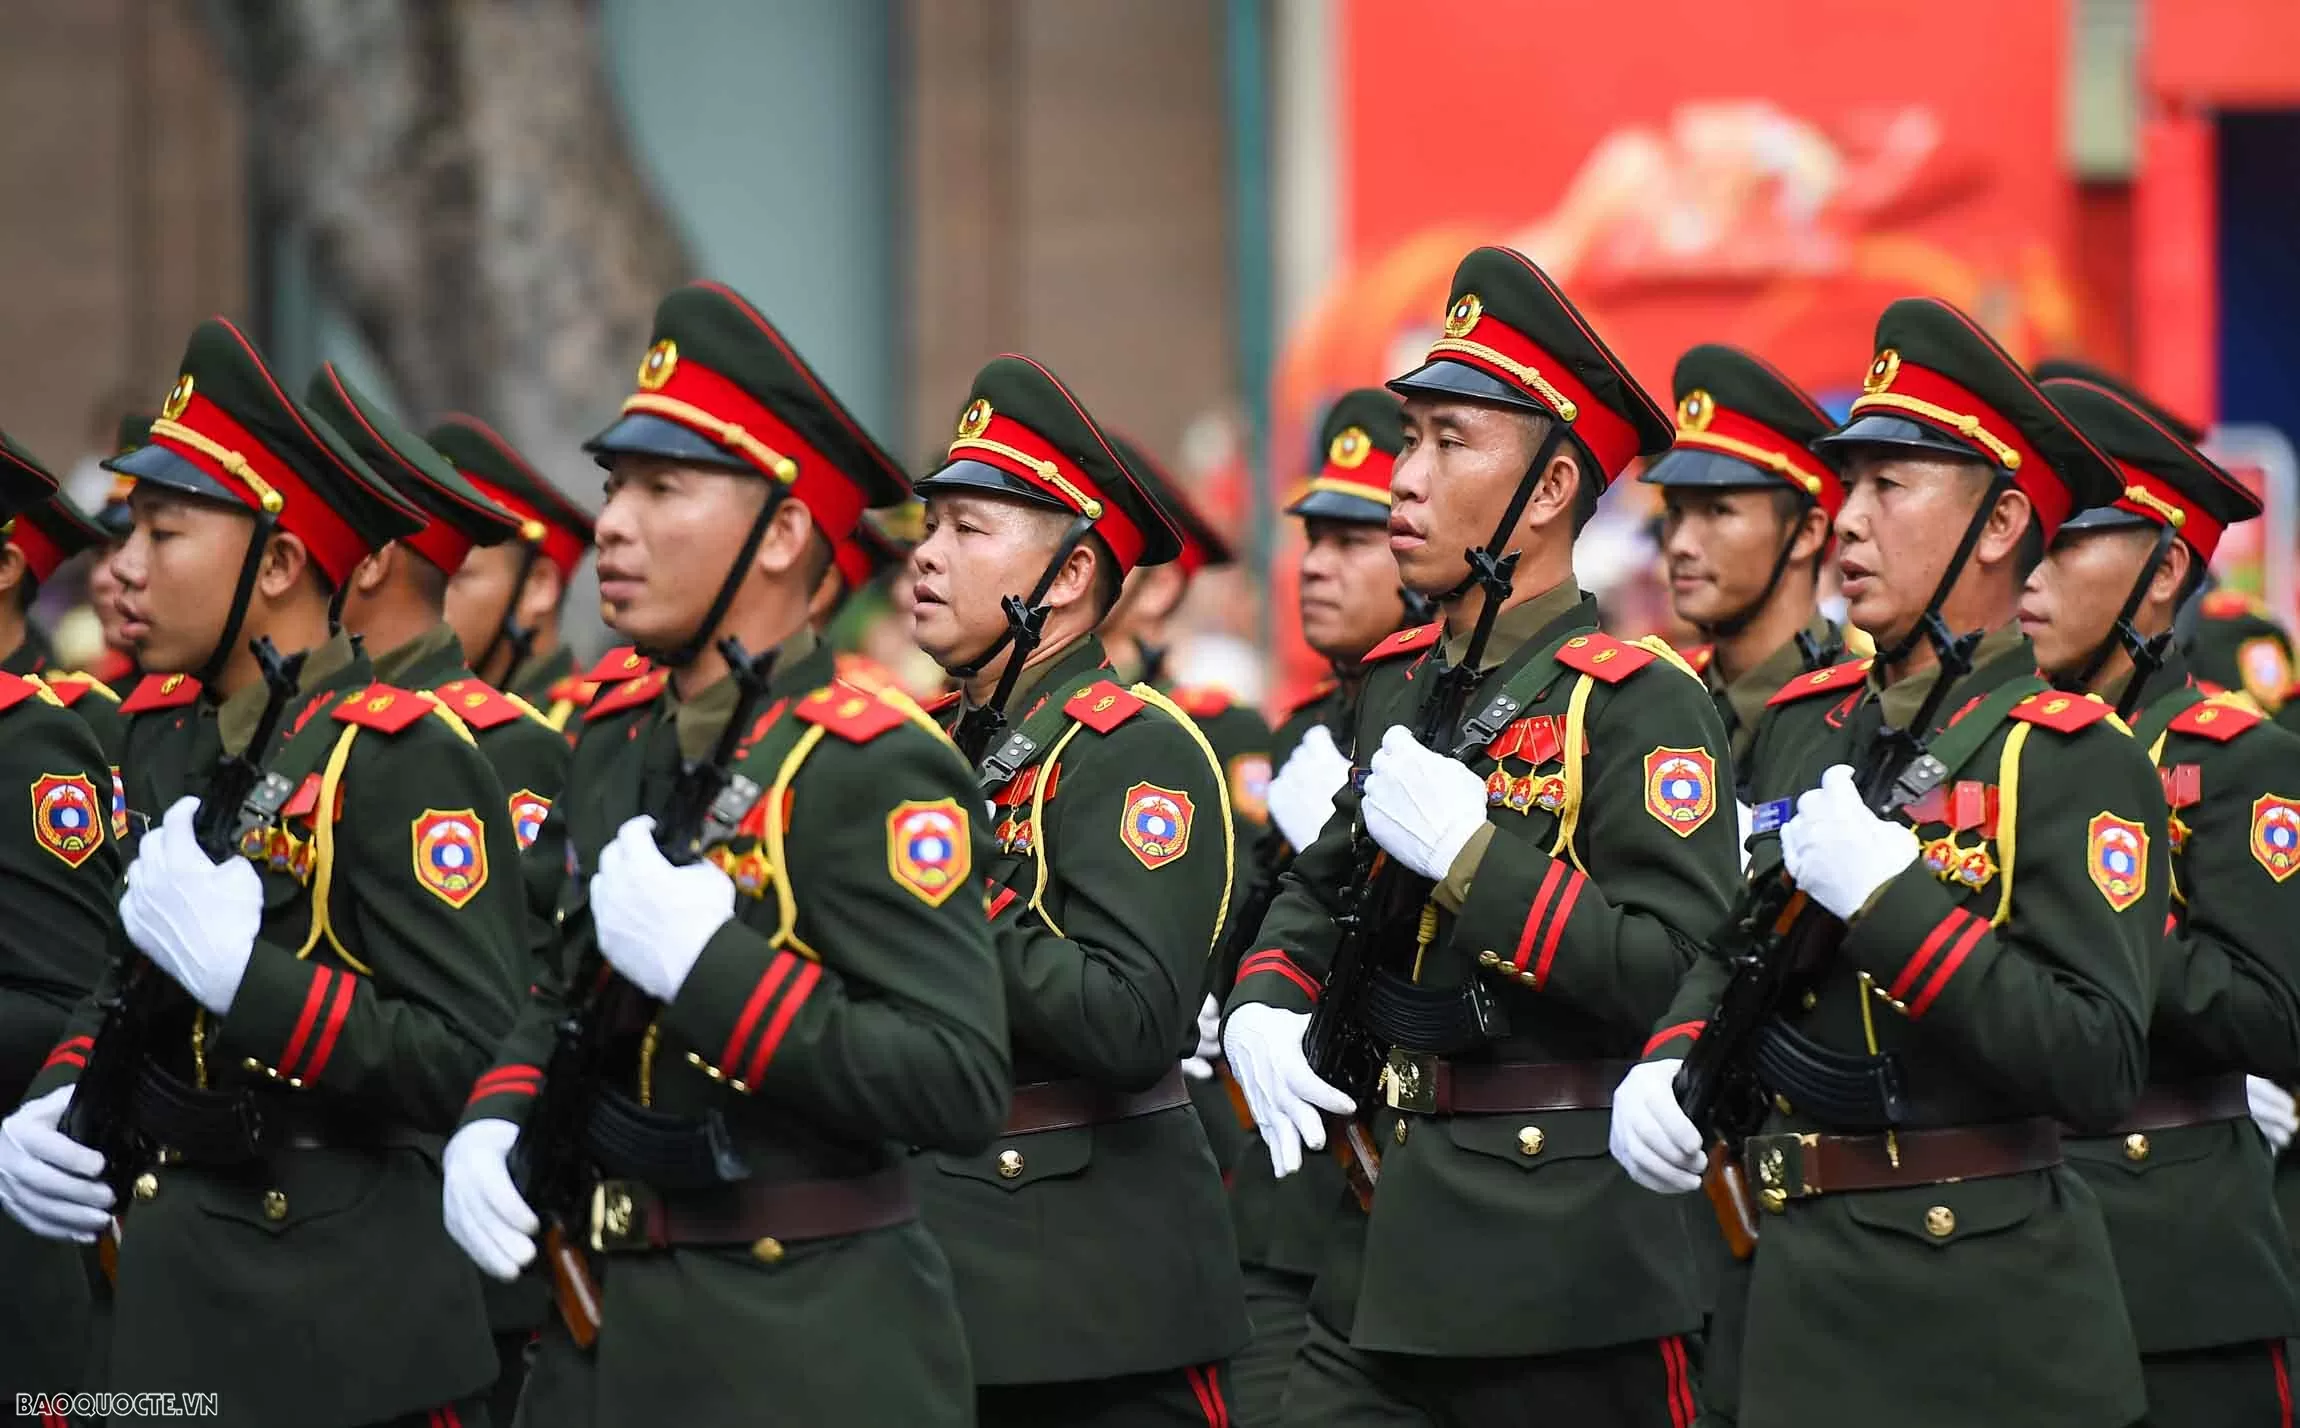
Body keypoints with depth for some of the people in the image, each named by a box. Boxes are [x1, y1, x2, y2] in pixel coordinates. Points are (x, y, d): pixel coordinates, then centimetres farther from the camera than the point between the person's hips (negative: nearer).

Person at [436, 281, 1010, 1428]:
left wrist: (711, 964, -25)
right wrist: (496, 1122, 4)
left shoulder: (873, 767, -14)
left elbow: (959, 1083, -23)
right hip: (601, 1333, 7)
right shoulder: (614, 740, 10)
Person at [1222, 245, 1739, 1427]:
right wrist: (1263, 1005, 7)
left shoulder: (1638, 701, -11)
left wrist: (1474, 852, -21)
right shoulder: (1401, 682, 13)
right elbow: (1323, 884, 28)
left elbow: (1684, 973, -21)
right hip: (1395, 1241, 7)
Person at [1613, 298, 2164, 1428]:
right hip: (1802, 1292, 6)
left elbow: (2100, 1068, -20)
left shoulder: (2073, 759, -11)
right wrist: (1670, 1061, 2)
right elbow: (1734, 943, 24)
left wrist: (1891, 895, -24)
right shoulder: (1801, 725, 10)